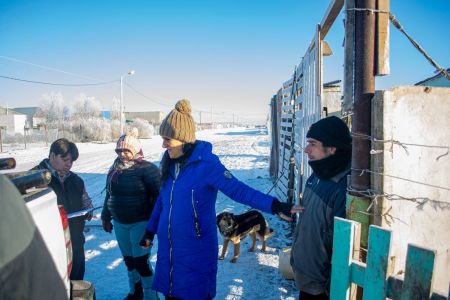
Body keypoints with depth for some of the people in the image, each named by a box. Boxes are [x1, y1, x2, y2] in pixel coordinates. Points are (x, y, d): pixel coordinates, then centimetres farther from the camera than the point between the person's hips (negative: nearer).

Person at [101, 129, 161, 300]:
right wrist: (106, 218, 20)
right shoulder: (114, 169, 7)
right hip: (120, 223, 7)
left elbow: (159, 194, -16)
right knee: (129, 259, 17)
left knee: (141, 262, -4)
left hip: (140, 223, -7)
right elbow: (109, 195, 17)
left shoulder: (146, 169, -15)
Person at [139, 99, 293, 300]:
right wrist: (150, 231, 18)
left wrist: (273, 205, -38)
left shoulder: (205, 163, -18)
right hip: (167, 249, 6)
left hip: (196, 252, -6)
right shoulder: (170, 164, 2)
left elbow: (238, 189, -25)